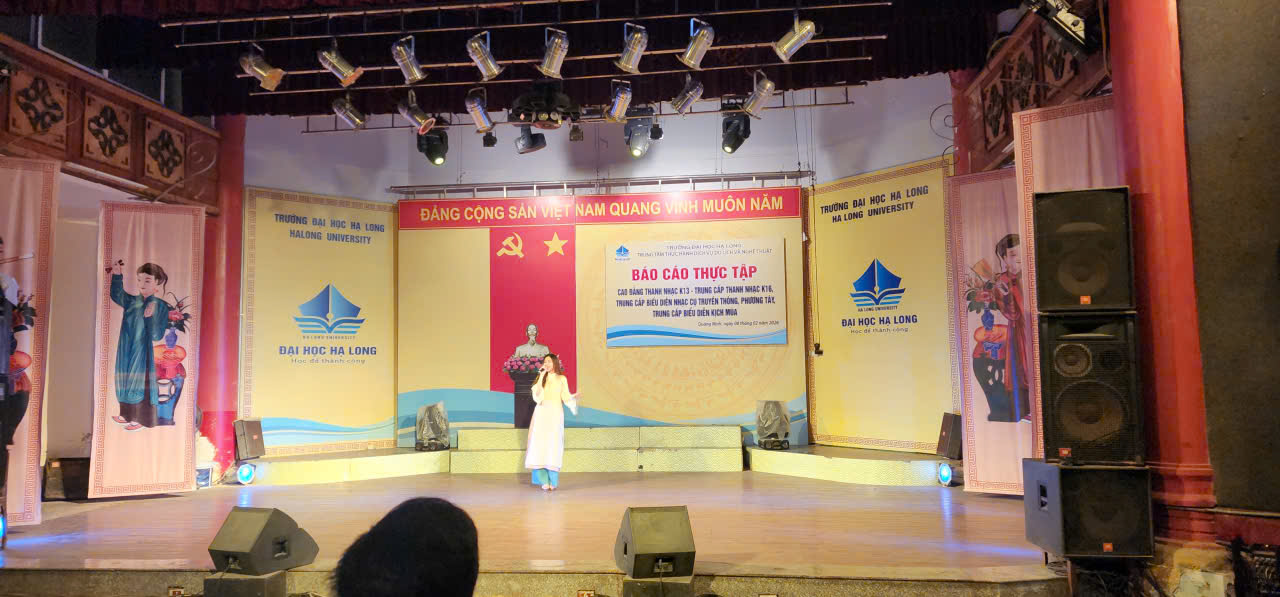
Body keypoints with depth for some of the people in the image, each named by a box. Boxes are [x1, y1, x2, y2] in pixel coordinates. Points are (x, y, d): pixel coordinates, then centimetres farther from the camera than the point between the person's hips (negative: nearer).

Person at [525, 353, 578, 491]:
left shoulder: (562, 379, 9)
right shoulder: (541, 378, 13)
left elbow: (566, 397, 0)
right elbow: (537, 394, -4)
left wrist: (574, 397, -20)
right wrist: (542, 376, -6)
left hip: (555, 414, -1)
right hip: (541, 413, 1)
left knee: (554, 446, -7)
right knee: (540, 445, -7)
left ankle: (553, 481, -5)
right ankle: (543, 481, -6)